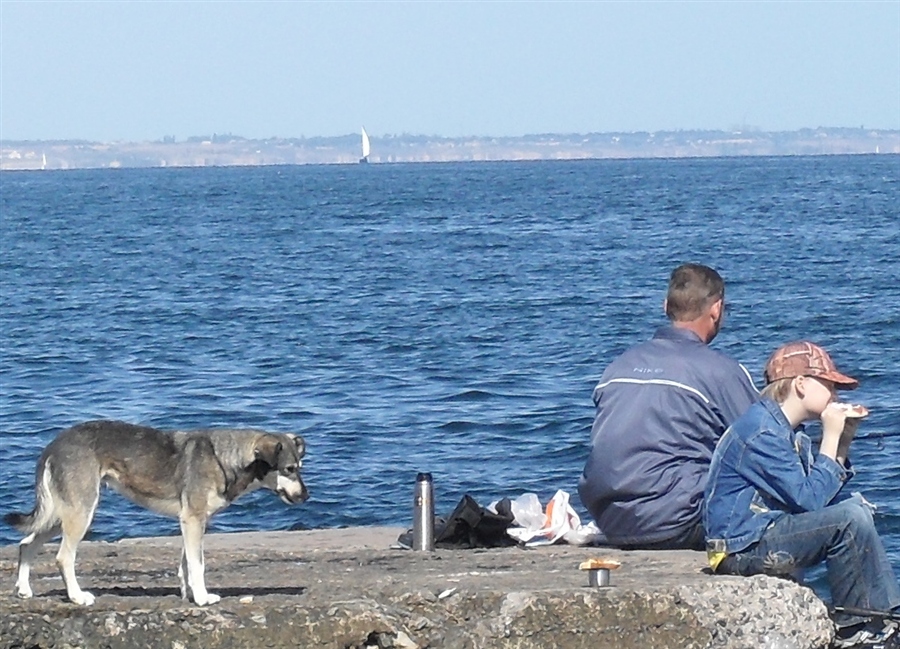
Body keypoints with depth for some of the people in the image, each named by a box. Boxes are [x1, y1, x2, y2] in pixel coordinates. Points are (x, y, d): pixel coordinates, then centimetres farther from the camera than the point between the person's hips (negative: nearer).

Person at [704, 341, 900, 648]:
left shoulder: (791, 434, 15)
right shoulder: (762, 432, -17)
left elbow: (831, 499, 12)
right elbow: (809, 500, -23)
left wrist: (843, 442, 5)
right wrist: (830, 438, -14)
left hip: (769, 531, 11)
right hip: (741, 547, -11)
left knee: (856, 507, 12)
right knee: (851, 519, -21)